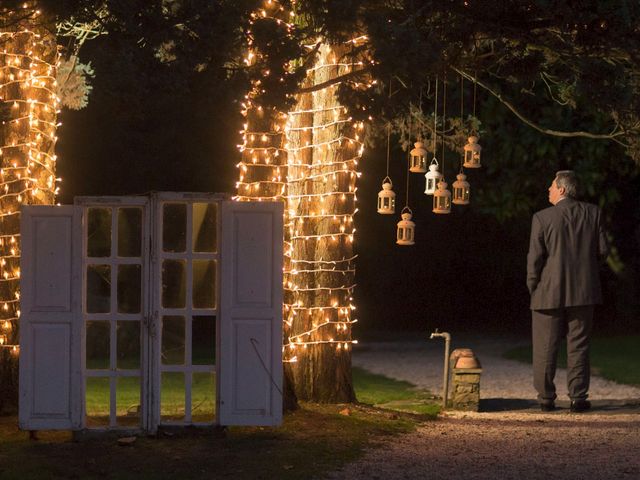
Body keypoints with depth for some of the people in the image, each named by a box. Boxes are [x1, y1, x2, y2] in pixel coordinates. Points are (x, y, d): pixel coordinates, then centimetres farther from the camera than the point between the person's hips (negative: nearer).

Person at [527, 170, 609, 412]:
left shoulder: (542, 218, -10)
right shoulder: (592, 213, -2)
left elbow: (535, 257, -10)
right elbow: (602, 250, 0)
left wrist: (533, 286, 3)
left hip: (549, 293, -2)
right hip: (583, 292, 2)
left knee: (545, 348, 7)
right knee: (578, 346, 8)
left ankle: (546, 398, 9)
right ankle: (578, 397, 5)